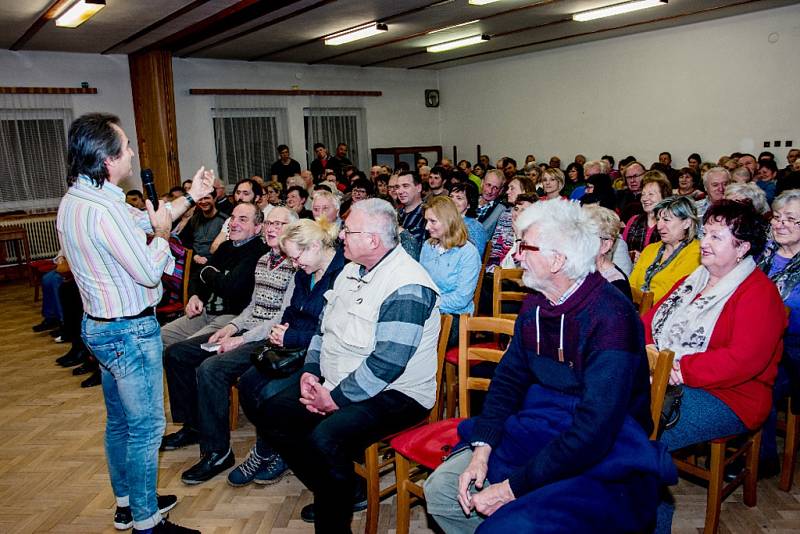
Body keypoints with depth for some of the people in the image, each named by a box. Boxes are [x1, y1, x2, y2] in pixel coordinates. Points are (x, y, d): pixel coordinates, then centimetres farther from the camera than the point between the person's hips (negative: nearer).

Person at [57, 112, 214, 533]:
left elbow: (142, 220, 15)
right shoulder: (103, 210, -27)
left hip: (100, 325, 10)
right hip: (130, 332, -10)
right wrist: (162, 232, -6)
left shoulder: (76, 197, 5)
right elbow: (149, 272, -22)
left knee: (120, 420, 22)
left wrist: (189, 197, 13)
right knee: (146, 426, 3)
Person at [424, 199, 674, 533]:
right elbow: (509, 380, 7)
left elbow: (593, 432, -26)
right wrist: (482, 449, -9)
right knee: (441, 489, -4)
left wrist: (513, 487, -23)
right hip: (534, 434, 7)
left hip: (602, 461, -7)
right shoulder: (534, 307, 3)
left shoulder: (611, 317, -22)